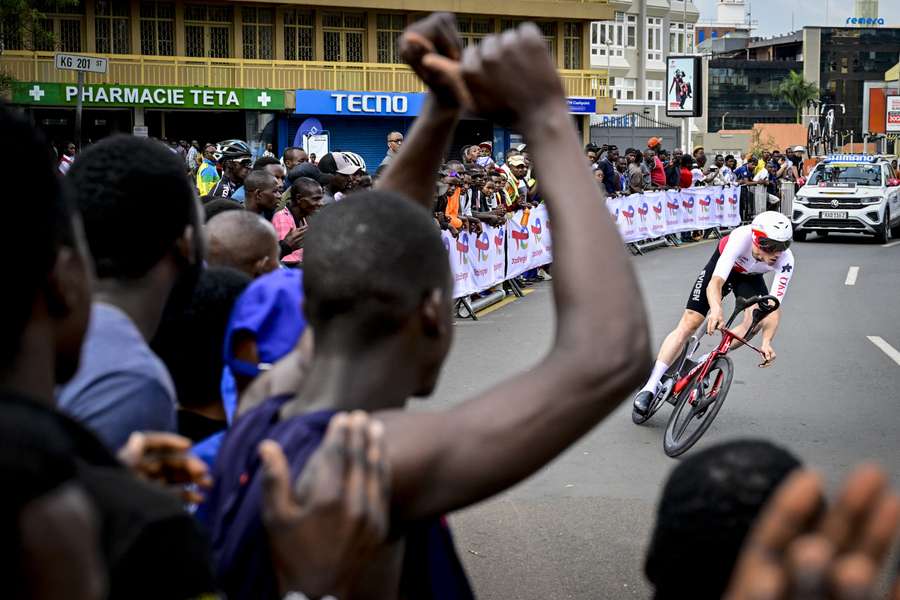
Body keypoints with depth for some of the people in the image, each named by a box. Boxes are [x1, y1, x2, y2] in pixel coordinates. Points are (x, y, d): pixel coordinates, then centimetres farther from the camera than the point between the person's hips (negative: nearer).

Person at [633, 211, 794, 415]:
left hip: (750, 277, 3)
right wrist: (716, 310, -68)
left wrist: (767, 341, -50)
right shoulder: (741, 238, -42)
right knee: (689, 323, -11)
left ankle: (702, 363, -8)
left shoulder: (785, 260, -34)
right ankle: (650, 387, -6)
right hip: (723, 268, -2)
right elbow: (715, 282, -49)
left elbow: (775, 306, -35)